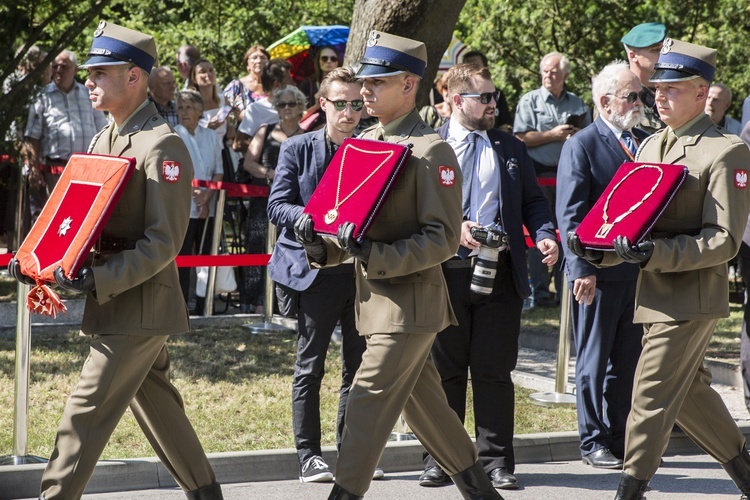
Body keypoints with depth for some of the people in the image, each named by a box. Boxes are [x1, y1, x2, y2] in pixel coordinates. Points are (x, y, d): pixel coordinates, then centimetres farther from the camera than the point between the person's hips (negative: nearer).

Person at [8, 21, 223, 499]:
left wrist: (98, 280, -28)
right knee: (156, 402, 17)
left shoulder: (163, 147, -16)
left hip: (140, 305, -9)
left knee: (87, 413, -9)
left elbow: (163, 243, -20)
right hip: (114, 301, 9)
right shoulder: (104, 140, 13)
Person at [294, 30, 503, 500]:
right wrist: (322, 244, -5)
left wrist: (377, 257, -27)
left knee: (370, 401, -10)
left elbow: (443, 239, -16)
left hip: (411, 299, -8)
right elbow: (350, 216, 17)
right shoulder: (363, 144, 11)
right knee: (423, 401, 16)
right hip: (374, 297, 8)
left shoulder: (432, 151, -13)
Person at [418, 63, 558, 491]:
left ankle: (497, 461, 9)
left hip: (500, 274, 2)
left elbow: (533, 201, 13)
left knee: (494, 371, 3)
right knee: (445, 371, 6)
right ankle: (441, 459, 14)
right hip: (445, 273, -2)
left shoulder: (512, 149, 13)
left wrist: (545, 235, -5)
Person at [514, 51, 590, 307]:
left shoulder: (577, 104, 13)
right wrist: (553, 135, -11)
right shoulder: (530, 101, 3)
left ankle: (565, 287, 10)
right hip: (540, 173, -3)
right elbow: (521, 138, -5)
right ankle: (540, 290, 0)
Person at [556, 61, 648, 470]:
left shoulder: (644, 143, 12)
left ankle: (621, 438, 18)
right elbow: (570, 214, -11)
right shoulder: (581, 145, -7)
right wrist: (582, 269, -17)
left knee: (627, 360, 11)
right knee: (594, 362, 4)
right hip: (599, 274, -6)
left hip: (638, 271, 6)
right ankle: (594, 442, 11)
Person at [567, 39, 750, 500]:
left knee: (653, 396, -10)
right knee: (689, 390, 18)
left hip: (692, 296, -8)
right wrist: (599, 250, -2)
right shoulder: (650, 146, 14)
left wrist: (656, 254, -27)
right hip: (655, 291, 8)